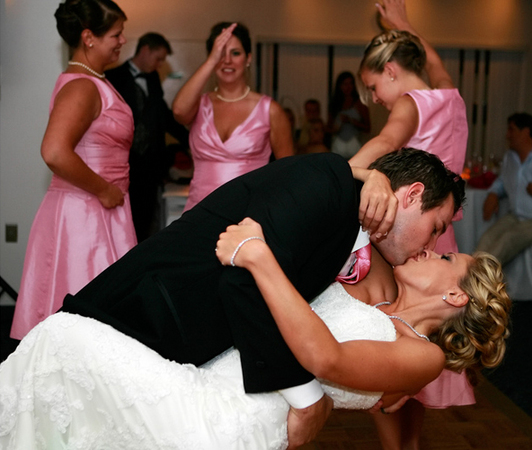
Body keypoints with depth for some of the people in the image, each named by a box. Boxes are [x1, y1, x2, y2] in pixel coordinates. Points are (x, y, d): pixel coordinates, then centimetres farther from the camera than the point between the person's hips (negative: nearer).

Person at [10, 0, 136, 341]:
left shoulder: (93, 82, 15)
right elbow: (55, 153, -31)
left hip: (100, 212, 10)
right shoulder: (82, 86, -17)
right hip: (86, 214, -10)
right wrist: (104, 190, -20)